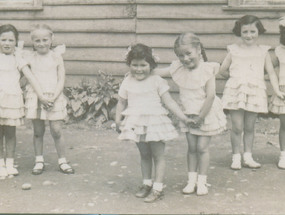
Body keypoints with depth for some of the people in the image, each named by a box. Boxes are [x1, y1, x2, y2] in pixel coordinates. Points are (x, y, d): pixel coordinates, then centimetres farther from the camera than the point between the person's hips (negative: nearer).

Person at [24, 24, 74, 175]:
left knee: (56, 131, -1)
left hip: (54, 98, -1)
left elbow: (61, 80, -1)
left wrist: (54, 98, -14)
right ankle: (39, 161, 20)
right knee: (38, 132, 7)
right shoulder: (29, 58, 3)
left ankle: (62, 161, 14)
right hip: (35, 98, 1)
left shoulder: (56, 57, 2)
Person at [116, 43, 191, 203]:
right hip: (137, 124, 3)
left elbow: (169, 102, -5)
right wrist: (118, 121, 8)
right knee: (144, 155, 15)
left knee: (158, 155, 2)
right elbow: (122, 103, 13)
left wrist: (184, 118, -9)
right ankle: (147, 184, 28)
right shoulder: (128, 83, 3)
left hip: (155, 123, -3)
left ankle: (158, 188, 10)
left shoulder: (157, 81, -6)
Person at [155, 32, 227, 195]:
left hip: (207, 115, -4)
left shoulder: (207, 69, -17)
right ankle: (192, 180, 18)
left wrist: (200, 117, -18)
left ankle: (202, 181, 13)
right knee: (192, 148, 9)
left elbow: (210, 96, -20)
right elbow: (158, 72, 6)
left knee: (202, 147, 0)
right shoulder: (178, 69, -3)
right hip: (189, 115, 4)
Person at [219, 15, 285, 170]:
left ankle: (248, 157, 18)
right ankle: (236, 157, 8)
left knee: (249, 128, 8)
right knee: (237, 127, -3)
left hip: (255, 92, 1)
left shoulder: (263, 51, 8)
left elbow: (271, 72, 8)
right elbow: (223, 70, 12)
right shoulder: (234, 50, 5)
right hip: (236, 92, -1)